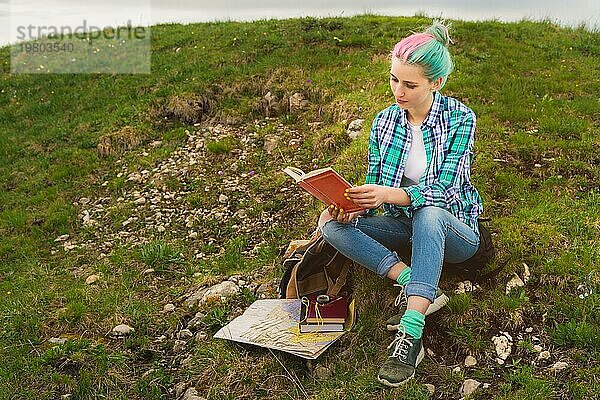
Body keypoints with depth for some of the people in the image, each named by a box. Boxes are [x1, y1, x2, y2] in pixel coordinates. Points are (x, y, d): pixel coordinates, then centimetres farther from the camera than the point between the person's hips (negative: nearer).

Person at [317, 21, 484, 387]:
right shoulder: (384, 122, 0)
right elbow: (374, 187, 1)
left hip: (455, 230, -4)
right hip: (406, 227, 5)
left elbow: (446, 190, -22)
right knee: (332, 224, -18)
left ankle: (411, 335, -44)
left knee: (428, 214, -41)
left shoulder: (459, 118, -12)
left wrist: (390, 194, -39)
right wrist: (353, 205, -22)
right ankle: (416, 287, -26)